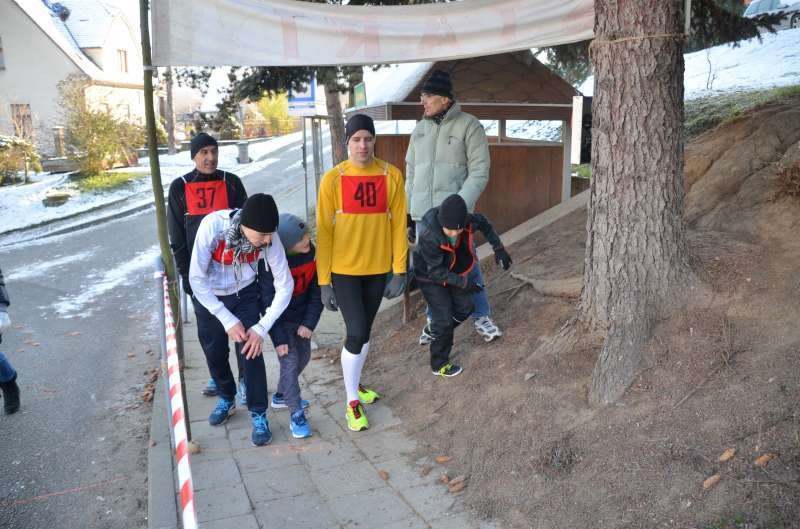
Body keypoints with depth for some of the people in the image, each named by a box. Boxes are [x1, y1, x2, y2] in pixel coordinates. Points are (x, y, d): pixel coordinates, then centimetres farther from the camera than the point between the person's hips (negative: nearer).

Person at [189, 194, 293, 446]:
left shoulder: (269, 237, -28)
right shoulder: (213, 225, -34)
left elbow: (285, 285, -19)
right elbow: (196, 278, -26)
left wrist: (262, 328, -22)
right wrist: (228, 320, -25)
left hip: (245, 294, 0)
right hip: (209, 297, 0)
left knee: (251, 350, -11)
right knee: (215, 353, 10)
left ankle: (259, 415, 7)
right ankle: (227, 398, 39)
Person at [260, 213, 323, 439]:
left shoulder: (313, 253, -15)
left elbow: (317, 292, -6)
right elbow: (269, 303, -21)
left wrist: (310, 323, -12)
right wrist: (278, 338, -20)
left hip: (302, 317, 6)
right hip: (280, 320, -5)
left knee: (303, 357, 16)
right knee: (290, 362, -11)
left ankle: (281, 396, 38)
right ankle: (296, 415, 1)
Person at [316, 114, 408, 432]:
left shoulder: (391, 176, -4)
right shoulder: (332, 179, -10)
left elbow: (398, 224, -1)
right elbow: (323, 231, -7)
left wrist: (399, 271, -2)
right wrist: (324, 280, -8)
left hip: (378, 268, 3)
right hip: (343, 270, -3)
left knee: (365, 332, 16)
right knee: (356, 333, -6)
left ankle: (354, 383, 40)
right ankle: (352, 402, 14)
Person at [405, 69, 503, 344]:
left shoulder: (469, 126, -5)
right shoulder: (419, 129, 11)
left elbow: (479, 173, -9)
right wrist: (408, 211, 12)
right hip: (423, 216, 5)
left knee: (467, 267, 5)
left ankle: (481, 316, 24)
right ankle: (435, 320, 27)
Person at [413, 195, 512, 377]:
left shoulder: (466, 220, -24)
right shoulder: (429, 236, -38)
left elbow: (483, 223, 1)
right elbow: (435, 272, -28)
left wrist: (498, 248, 1)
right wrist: (463, 282, -27)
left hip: (453, 271, 6)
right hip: (429, 276, -6)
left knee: (465, 307, 10)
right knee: (444, 317, -7)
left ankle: (435, 330, 34)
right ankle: (439, 364, 9)